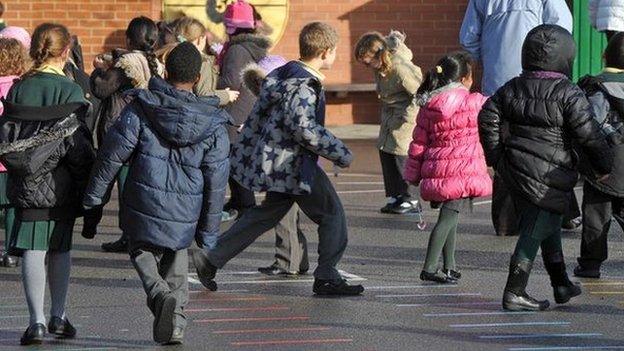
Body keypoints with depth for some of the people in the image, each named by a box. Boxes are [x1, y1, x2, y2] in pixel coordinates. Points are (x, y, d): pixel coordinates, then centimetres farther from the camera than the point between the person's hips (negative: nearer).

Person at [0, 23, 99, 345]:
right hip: (61, 186, -1)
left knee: (33, 252, 0)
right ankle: (58, 316, 24)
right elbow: (80, 145, -11)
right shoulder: (69, 91, -10)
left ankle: (37, 321, -7)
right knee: (60, 249, 16)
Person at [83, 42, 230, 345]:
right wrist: (209, 230, 9)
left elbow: (112, 155, -7)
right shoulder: (213, 126, -4)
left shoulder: (140, 109, -9)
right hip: (185, 216, 2)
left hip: (143, 206, -2)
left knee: (142, 252, 20)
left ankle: (159, 294, -9)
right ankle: (174, 325, 11)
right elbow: (215, 183, 0)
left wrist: (93, 196, 4)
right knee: (176, 264, 22)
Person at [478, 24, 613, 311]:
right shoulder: (568, 95, -12)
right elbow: (589, 134, -12)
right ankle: (514, 293, -5)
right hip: (548, 176, -7)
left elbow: (488, 118, 7)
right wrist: (603, 165, 1)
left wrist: (496, 157, 14)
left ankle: (561, 284, 32)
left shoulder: (512, 89, 6)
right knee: (535, 231, -2)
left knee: (549, 227, 22)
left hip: (515, 169, 7)